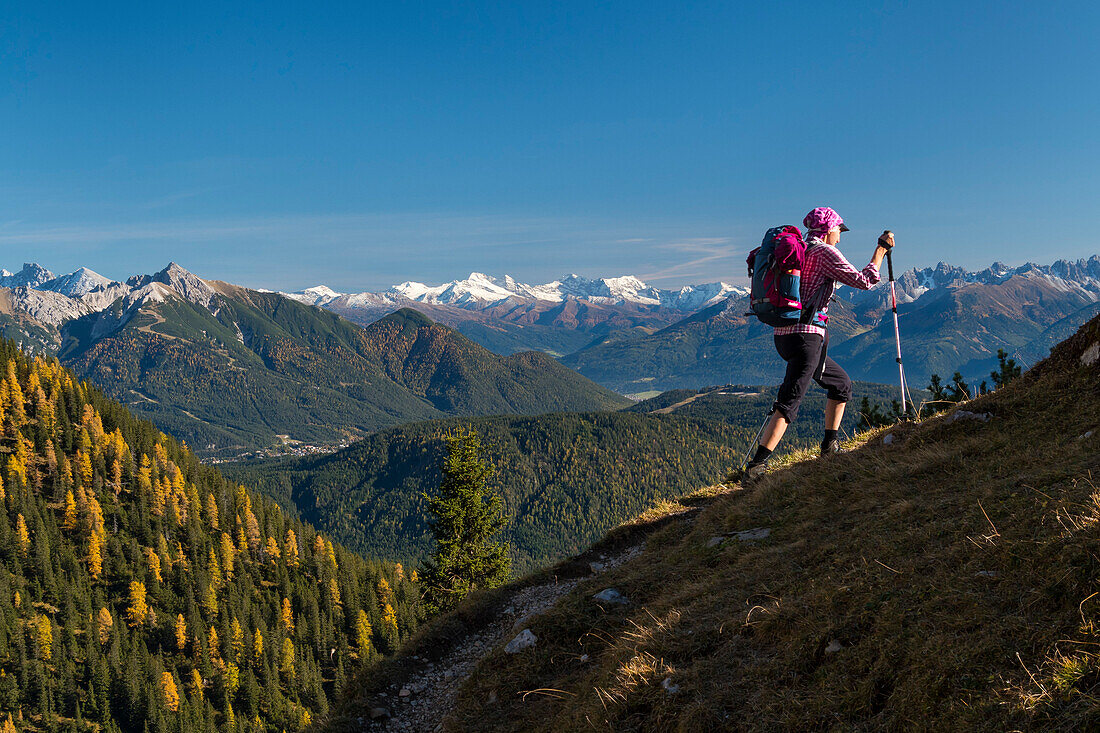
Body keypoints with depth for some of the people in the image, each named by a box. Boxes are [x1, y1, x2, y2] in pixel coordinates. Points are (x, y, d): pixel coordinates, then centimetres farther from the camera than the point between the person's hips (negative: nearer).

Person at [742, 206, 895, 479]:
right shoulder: (825, 252, -6)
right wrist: (881, 249, 1)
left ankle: (829, 446, 30)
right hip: (806, 336, -9)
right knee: (788, 403, -12)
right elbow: (863, 281, -8)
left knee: (841, 383, 23)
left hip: (784, 333, 9)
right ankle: (757, 465, -18)